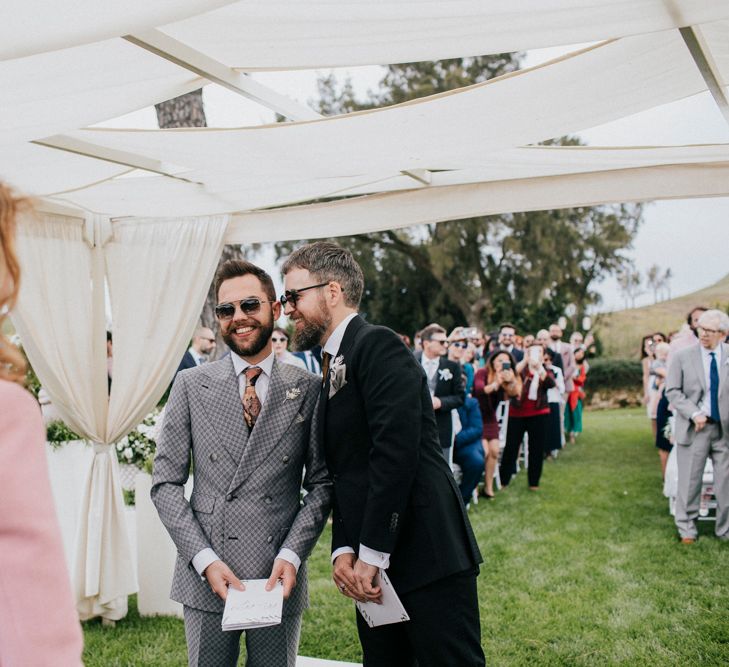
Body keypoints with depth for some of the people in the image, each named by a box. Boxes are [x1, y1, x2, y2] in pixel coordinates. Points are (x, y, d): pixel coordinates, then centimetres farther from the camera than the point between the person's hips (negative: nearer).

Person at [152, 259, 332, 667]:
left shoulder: (309, 389, 0)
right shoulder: (191, 386, 2)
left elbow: (323, 484, 2)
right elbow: (166, 483, 1)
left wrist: (292, 555, -10)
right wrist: (204, 559, -9)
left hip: (281, 576, 0)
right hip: (205, 576, 1)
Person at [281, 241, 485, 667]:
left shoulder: (379, 346, -11)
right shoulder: (334, 367, 16)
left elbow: (396, 453, -20)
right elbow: (345, 474, 14)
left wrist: (371, 555, -18)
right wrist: (343, 549, 0)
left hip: (425, 555, -9)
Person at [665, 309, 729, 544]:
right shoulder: (682, 357, -2)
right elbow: (672, 391, -3)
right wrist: (694, 414, -14)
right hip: (695, 427, -1)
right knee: (689, 481, 6)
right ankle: (686, 528, 21)